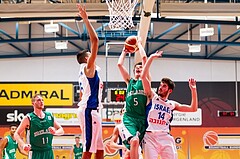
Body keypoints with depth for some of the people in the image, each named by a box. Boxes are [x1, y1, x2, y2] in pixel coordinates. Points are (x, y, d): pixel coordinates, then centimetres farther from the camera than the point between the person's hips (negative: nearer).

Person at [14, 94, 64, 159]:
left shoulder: (50, 116, 7)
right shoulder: (28, 118, -5)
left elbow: (61, 130, 16)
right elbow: (16, 134, -2)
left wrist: (55, 132, -7)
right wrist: (23, 145, -19)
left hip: (49, 153, 5)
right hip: (35, 153, -5)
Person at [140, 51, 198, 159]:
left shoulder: (172, 104, 16)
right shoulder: (152, 97, 10)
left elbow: (193, 109, 14)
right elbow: (143, 76, 1)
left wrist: (193, 90, 5)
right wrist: (151, 58, -1)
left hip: (165, 137, 2)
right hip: (150, 136, -2)